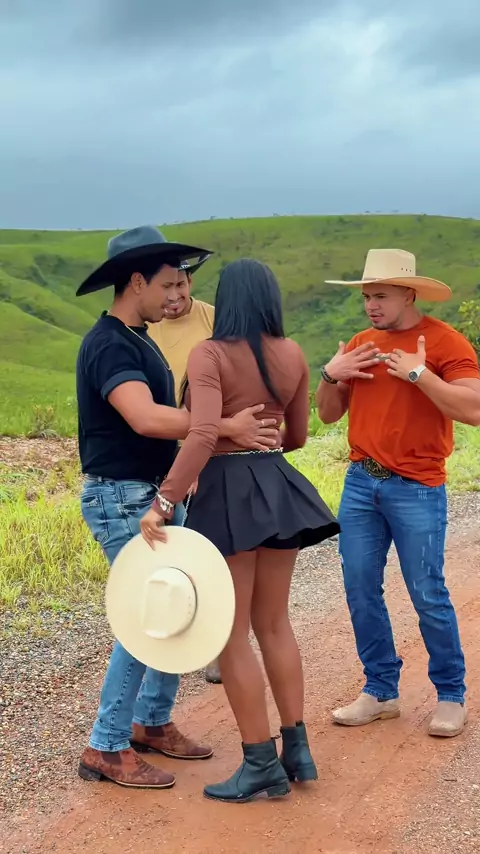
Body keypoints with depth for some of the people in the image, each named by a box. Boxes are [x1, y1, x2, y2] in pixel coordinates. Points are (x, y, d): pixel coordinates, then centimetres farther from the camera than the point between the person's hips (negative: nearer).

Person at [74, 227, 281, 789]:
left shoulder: (139, 340, 13)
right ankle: (106, 748, 2)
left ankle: (153, 722, 26)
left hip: (157, 493, 10)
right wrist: (228, 428, -36)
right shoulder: (108, 345, -19)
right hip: (121, 499, -10)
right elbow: (145, 418, -34)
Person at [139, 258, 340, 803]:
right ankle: (297, 749, 22)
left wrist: (162, 502, -25)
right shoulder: (292, 355, 5)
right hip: (278, 486, 6)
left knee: (230, 633, 3)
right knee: (274, 623, 18)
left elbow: (203, 436, -26)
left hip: (228, 491, -6)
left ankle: (262, 765, 9)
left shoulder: (210, 354, -13)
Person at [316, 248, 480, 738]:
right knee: (361, 591, 7)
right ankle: (380, 690, 21)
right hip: (360, 483, 6)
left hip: (416, 490, -6)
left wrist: (418, 373, -20)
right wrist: (331, 375, -1)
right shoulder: (361, 344, 11)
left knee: (427, 595, -1)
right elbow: (329, 415, 17)